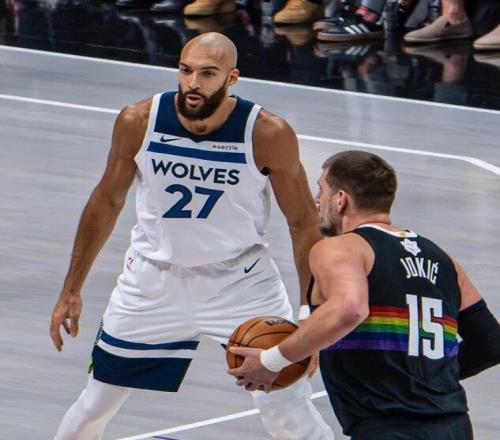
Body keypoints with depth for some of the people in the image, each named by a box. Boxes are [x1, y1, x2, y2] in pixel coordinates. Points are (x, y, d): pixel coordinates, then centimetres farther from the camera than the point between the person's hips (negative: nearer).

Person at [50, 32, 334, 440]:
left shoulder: (269, 135, -21)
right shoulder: (138, 122, -14)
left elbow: (304, 224, -9)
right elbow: (107, 201, 2)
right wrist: (72, 290, 5)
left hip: (241, 281, -2)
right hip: (155, 278, 2)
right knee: (93, 407, 9)